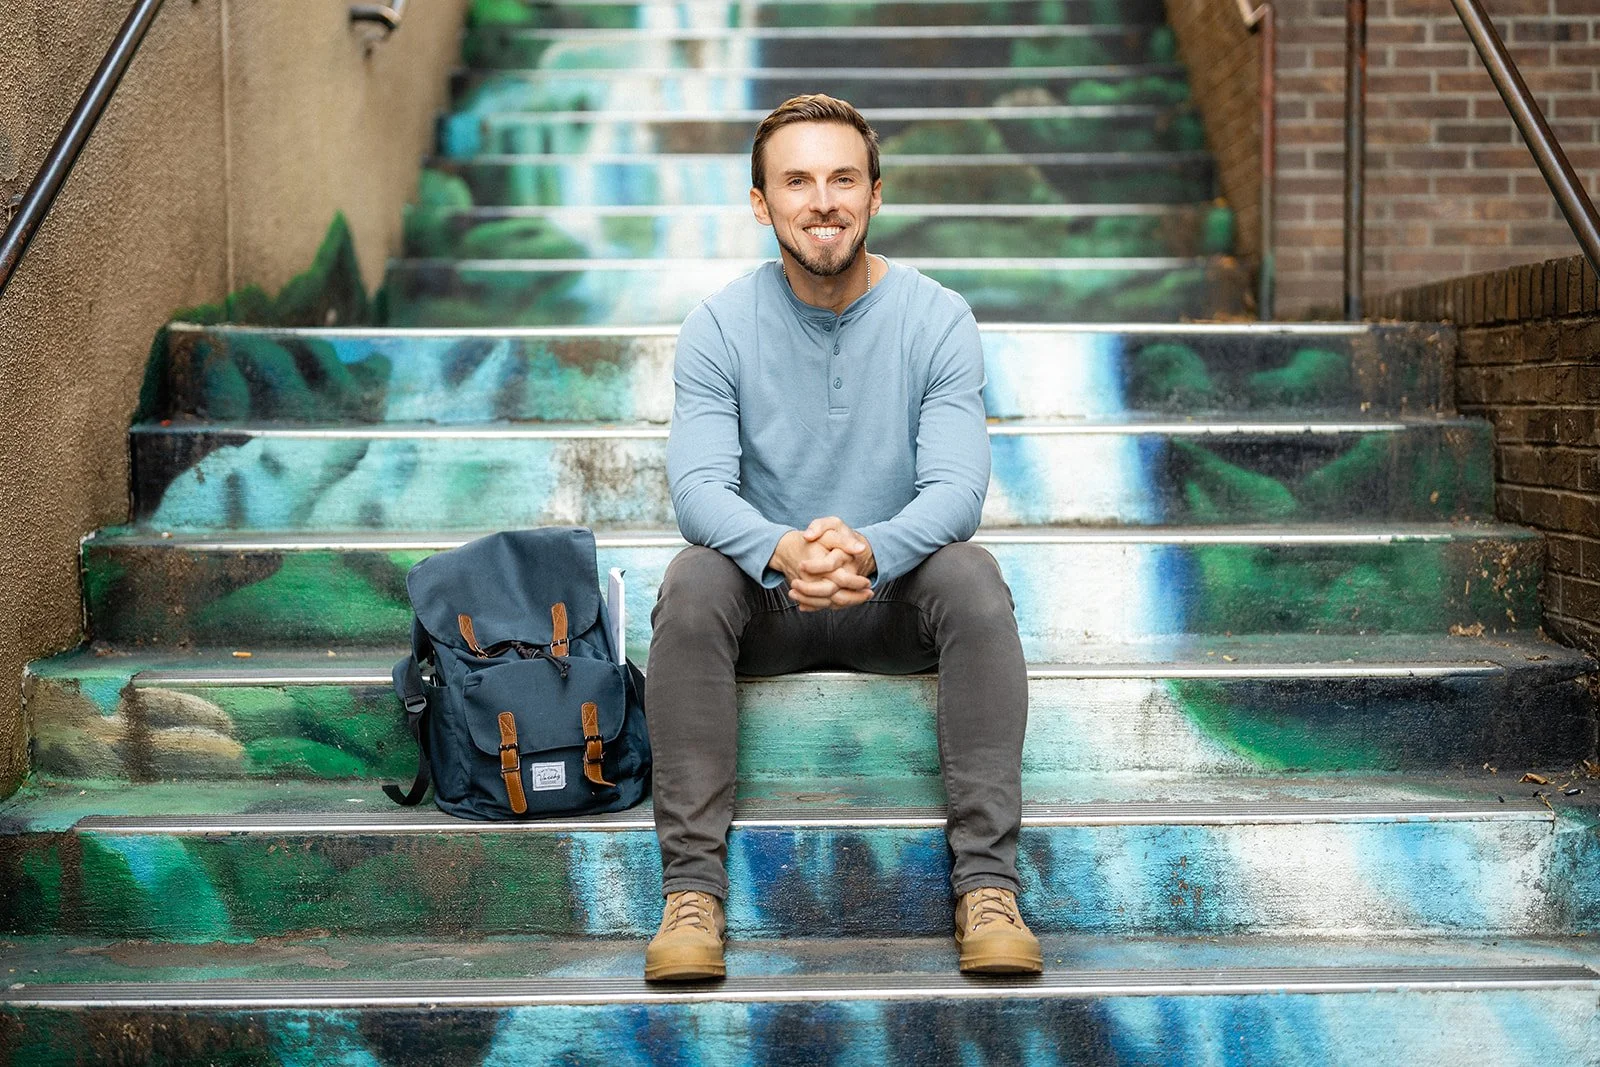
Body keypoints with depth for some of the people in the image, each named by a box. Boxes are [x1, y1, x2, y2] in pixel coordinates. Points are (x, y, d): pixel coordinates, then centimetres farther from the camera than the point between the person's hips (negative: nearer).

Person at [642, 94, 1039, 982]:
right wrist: (780, 551, -40)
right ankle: (691, 888, -29)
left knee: (971, 577, -31)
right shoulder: (718, 327, -5)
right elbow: (697, 487, -17)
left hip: (895, 597, 0)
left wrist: (870, 550, -39)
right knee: (691, 583, -31)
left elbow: (956, 488, -16)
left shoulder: (938, 319, -6)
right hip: (764, 604, 0)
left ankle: (987, 883, -30)